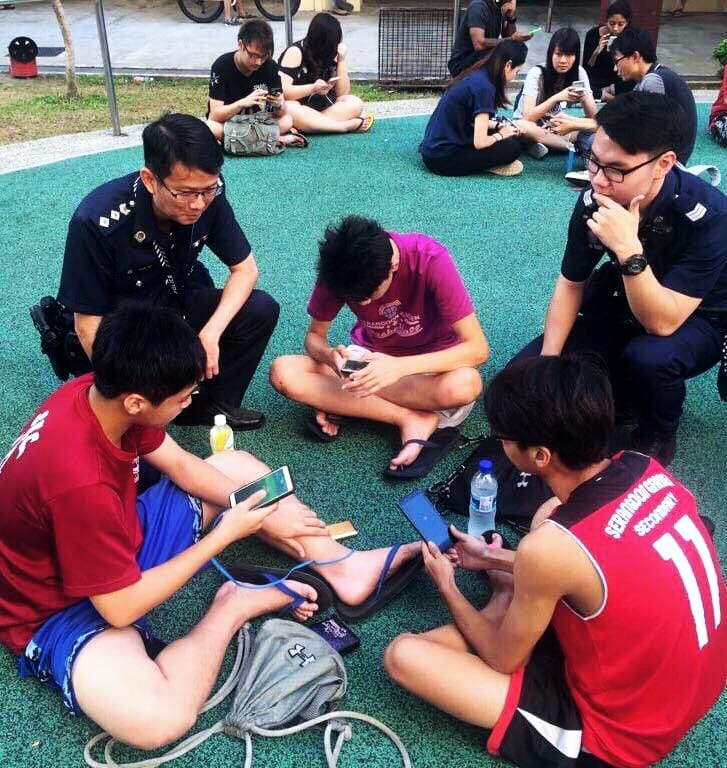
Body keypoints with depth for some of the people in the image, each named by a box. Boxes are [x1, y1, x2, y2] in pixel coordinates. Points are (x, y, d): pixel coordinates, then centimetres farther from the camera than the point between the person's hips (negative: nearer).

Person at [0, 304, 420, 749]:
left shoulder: (100, 393, -16)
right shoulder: (80, 482, -40)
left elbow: (181, 464, 1)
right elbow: (121, 609, -29)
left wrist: (268, 512, -5)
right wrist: (225, 534, -22)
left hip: (115, 539, 8)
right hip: (58, 608, -8)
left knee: (238, 465, 9)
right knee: (159, 719, -34)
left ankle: (341, 569, 5)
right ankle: (236, 604, -8)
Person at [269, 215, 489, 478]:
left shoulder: (430, 260, -27)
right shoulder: (338, 267, -18)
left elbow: (478, 348, -28)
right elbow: (315, 336, -4)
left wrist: (400, 367, -41)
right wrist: (330, 356, -29)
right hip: (370, 359, 3)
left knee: (466, 384, -38)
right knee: (283, 373, -22)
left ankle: (339, 403, -19)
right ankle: (412, 419, -21)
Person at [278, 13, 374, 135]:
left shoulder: (330, 55, 3)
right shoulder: (295, 52, -12)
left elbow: (342, 93, -1)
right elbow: (282, 91, -21)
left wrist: (341, 60, -10)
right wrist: (312, 88, -34)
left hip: (321, 108, 5)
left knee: (355, 103, -15)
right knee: (289, 109, -39)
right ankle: (348, 126, -34)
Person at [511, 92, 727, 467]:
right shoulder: (593, 201, -18)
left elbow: (661, 323, -35)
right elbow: (571, 284, -4)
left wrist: (629, 249, -47)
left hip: (696, 320, -4)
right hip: (623, 306, 4)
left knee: (650, 356, -38)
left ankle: (659, 431, -5)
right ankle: (626, 396, 9)